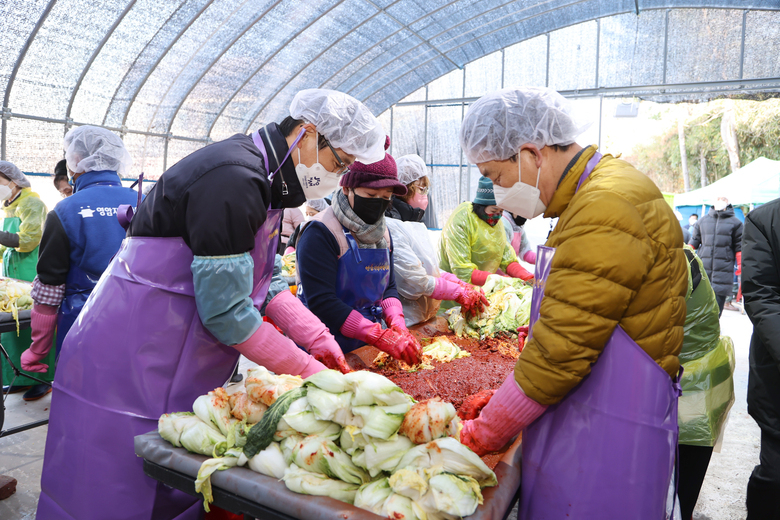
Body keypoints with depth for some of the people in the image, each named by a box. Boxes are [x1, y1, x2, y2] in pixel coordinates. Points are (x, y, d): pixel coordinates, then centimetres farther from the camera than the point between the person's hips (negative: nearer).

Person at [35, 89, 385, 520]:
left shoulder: (264, 179, 8)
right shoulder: (233, 180, -24)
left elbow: (263, 280, 12)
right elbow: (225, 311, -24)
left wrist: (319, 339, 3)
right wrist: (307, 370, -15)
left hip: (180, 369, 9)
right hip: (129, 370, -9)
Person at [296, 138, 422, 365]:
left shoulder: (382, 233, 8)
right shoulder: (320, 233, -17)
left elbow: (388, 287, 9)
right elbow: (320, 302, -23)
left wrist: (398, 325, -12)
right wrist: (380, 336, -28)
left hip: (367, 347, 6)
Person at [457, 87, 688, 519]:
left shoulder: (606, 209, -22)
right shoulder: (590, 196, 11)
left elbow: (560, 351, -22)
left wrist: (482, 435, -10)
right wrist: (505, 398, 11)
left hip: (607, 436, -9)